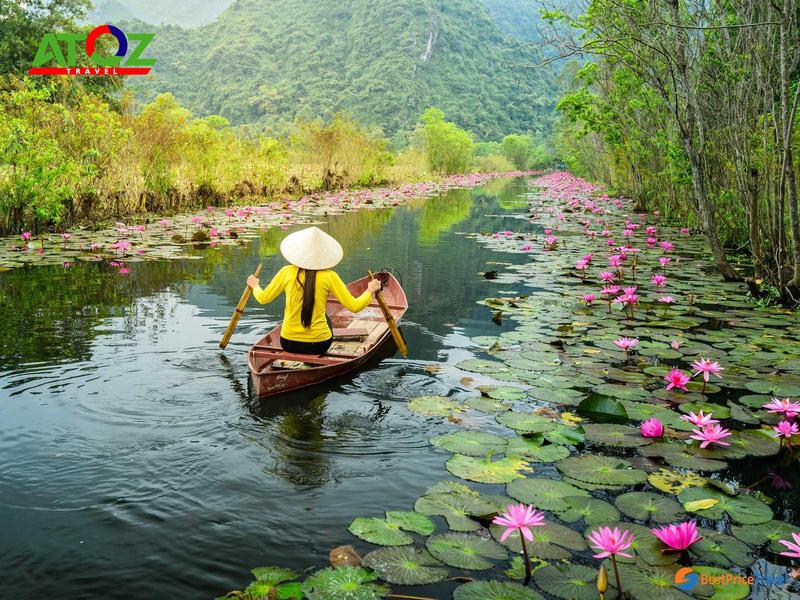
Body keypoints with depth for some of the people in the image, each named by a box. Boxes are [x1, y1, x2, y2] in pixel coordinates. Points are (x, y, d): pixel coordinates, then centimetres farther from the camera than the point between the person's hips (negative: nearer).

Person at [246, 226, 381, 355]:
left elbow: (263, 298, 3)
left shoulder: (287, 272, -8)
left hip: (288, 343, 1)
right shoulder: (329, 276, -11)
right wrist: (369, 291, 9)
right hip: (319, 345, -1)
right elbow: (354, 306, -9)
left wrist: (255, 285, 24)